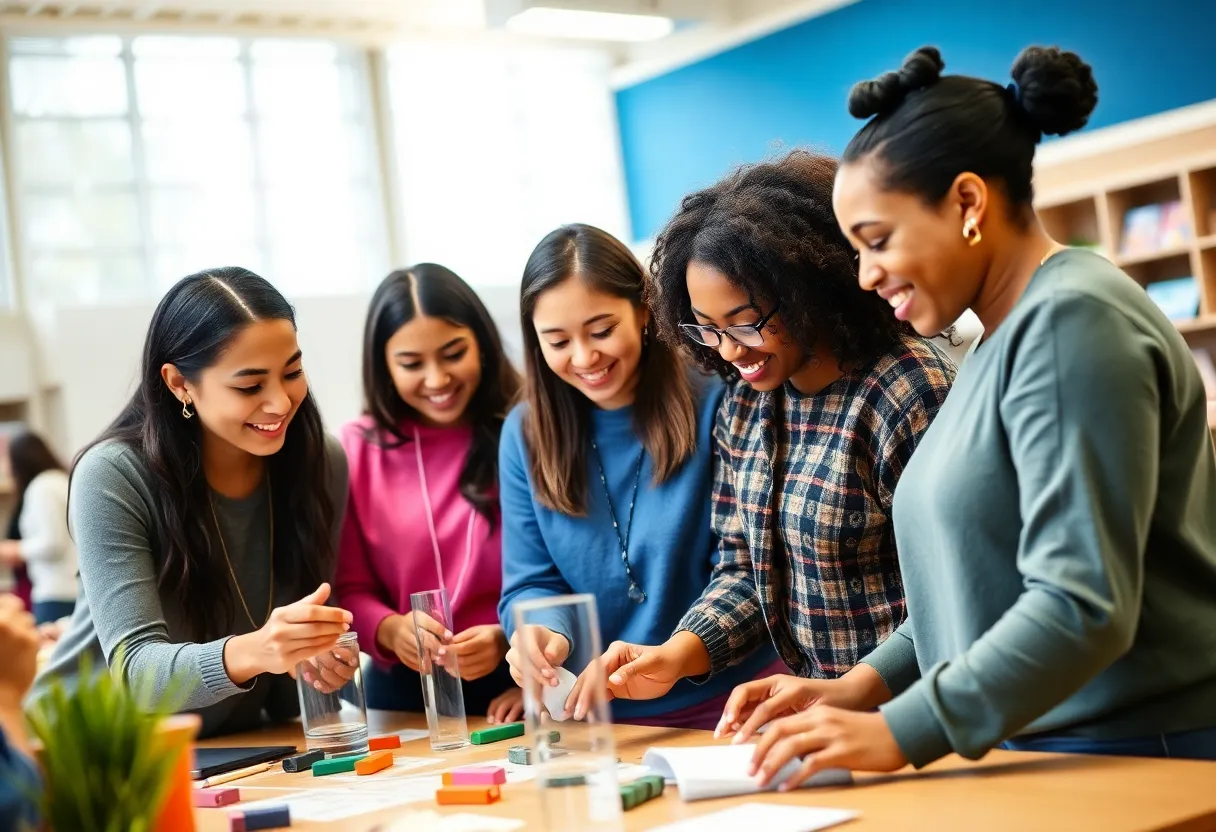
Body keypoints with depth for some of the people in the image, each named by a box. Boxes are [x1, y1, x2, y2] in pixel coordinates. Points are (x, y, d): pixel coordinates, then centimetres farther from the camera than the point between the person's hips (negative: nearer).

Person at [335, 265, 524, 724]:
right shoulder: (356, 450, 5)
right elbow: (348, 591, 8)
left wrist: (512, 641, -17)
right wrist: (391, 630, -13)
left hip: (517, 693, -2)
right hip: (404, 695, 2)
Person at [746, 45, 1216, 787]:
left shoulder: (1070, 322, -15)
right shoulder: (1007, 337, 12)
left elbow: (1083, 604, -23)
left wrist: (901, 733, -23)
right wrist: (864, 688, 5)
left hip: (1134, 755, -8)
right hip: (1032, 749, 8)